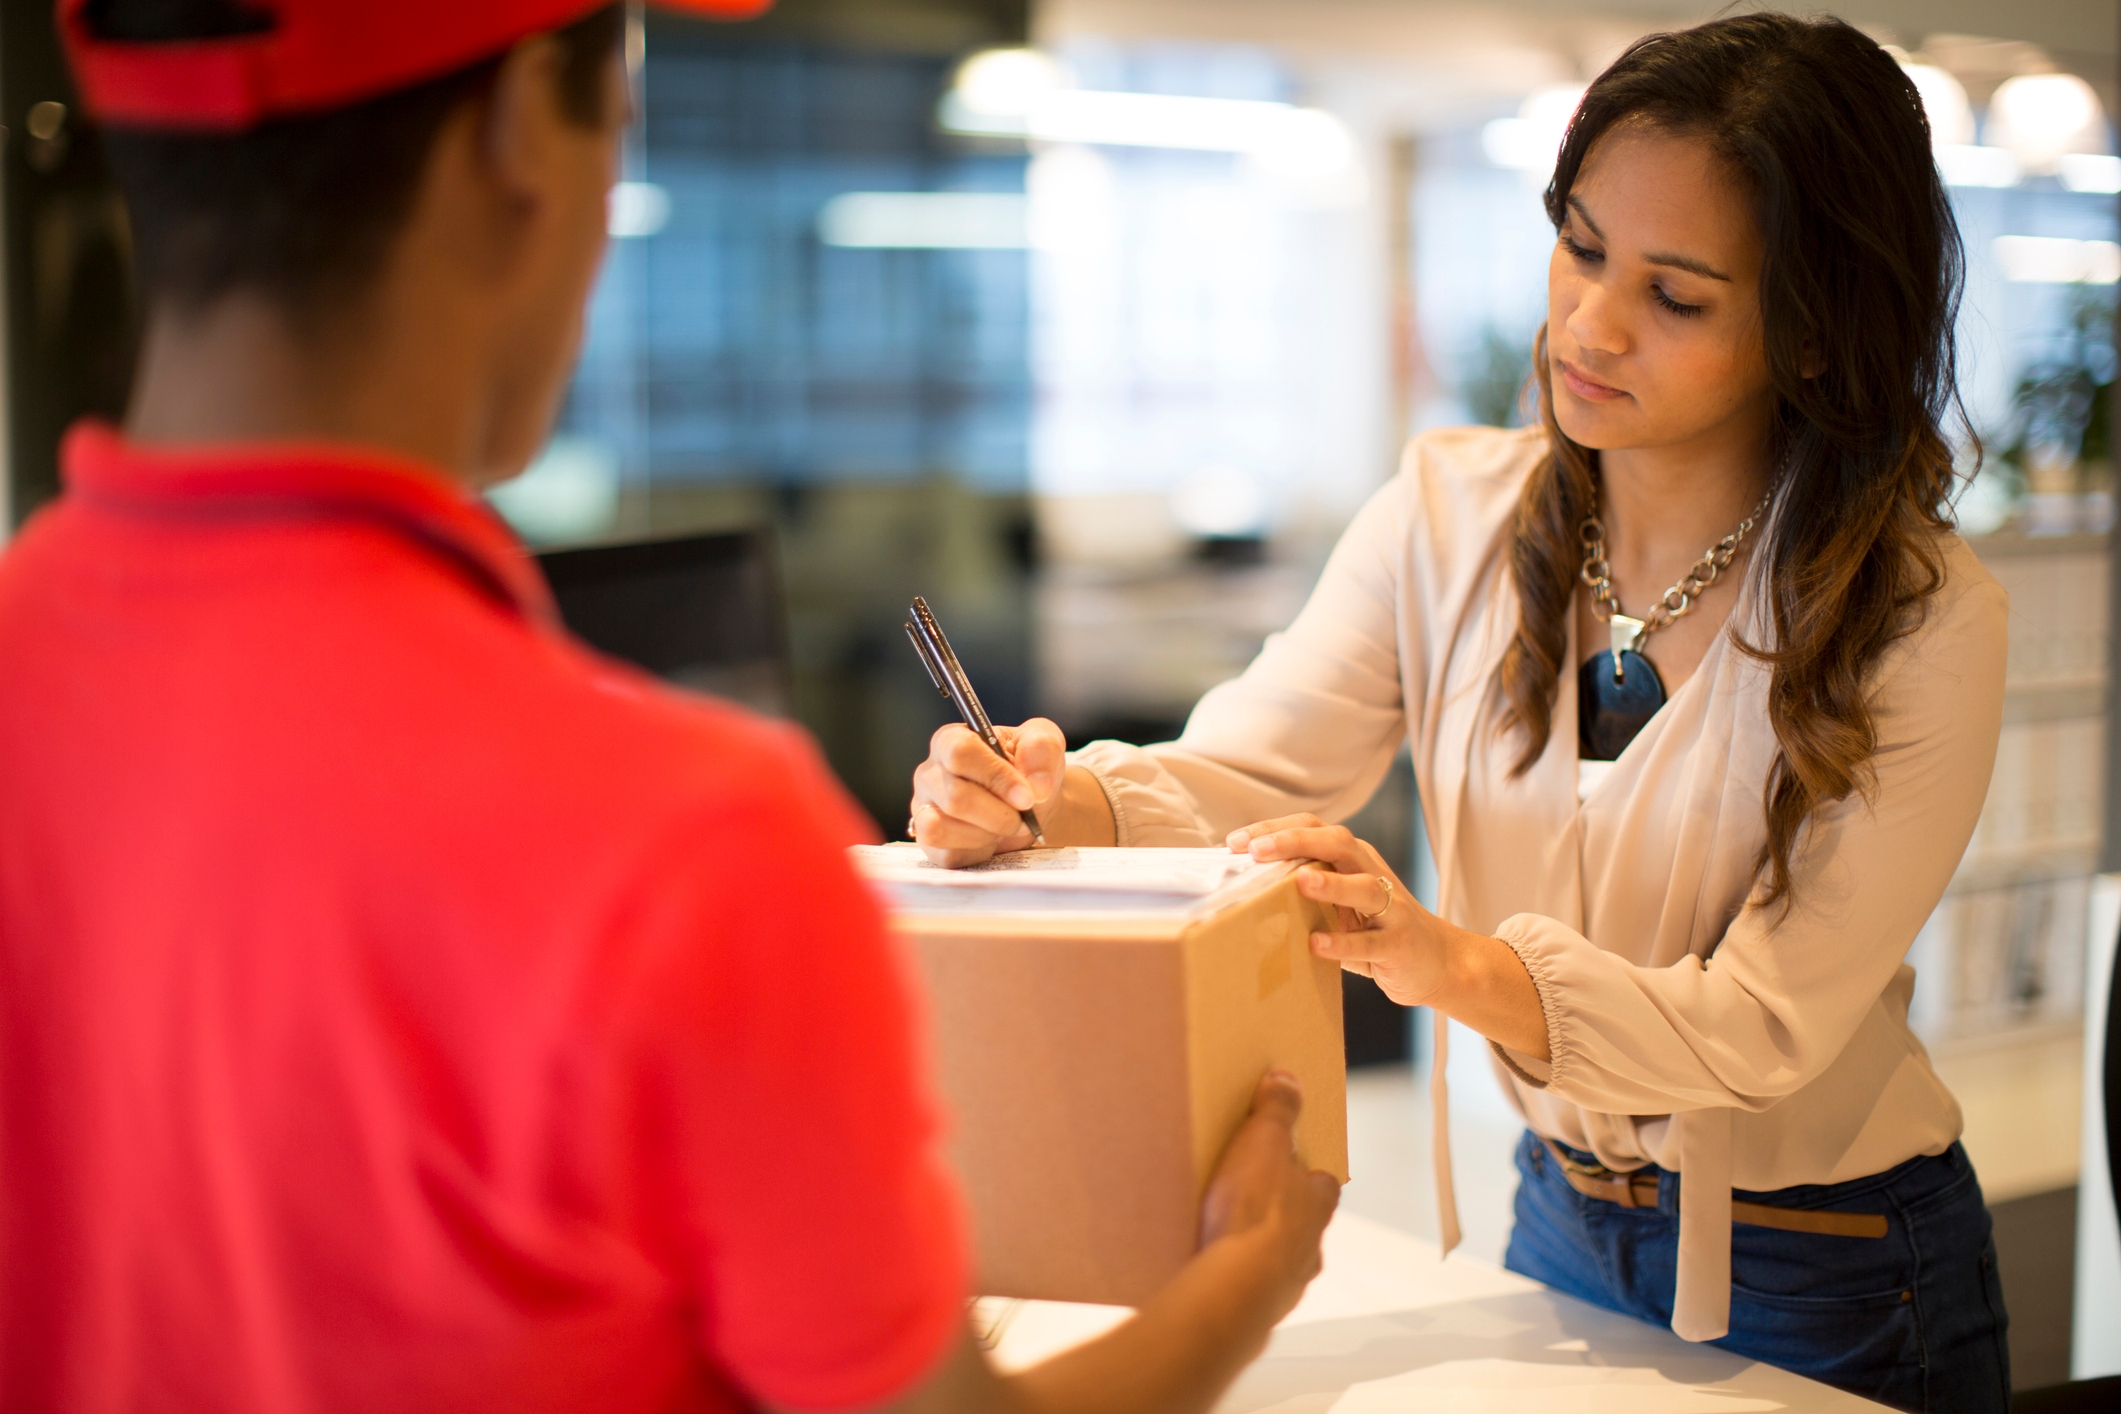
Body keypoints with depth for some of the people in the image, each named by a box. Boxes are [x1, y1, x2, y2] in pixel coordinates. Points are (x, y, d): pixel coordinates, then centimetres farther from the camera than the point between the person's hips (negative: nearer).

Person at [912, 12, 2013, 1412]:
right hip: (1562, 1221, 4)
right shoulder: (1454, 510, -8)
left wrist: (1450, 961, -42)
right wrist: (1063, 801, -34)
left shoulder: (1922, 622, -21)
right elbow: (1237, 782, -12)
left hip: (1828, 1289, -3)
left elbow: (1761, 1024, -26)